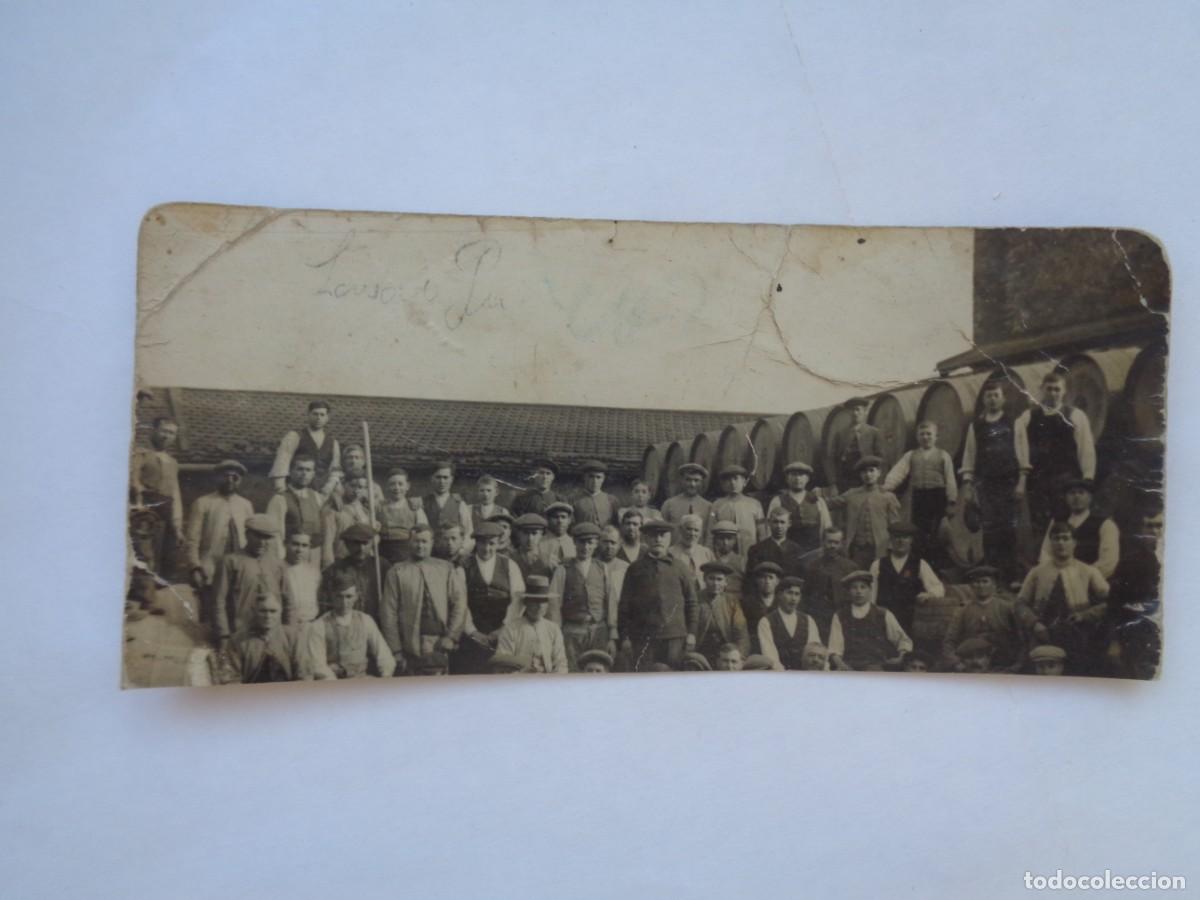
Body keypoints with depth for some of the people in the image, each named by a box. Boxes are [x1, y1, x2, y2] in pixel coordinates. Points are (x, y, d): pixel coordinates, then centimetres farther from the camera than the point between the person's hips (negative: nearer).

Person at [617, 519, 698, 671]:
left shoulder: (678, 567, 9)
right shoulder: (636, 569, 7)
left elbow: (691, 601, 10)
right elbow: (624, 605, 7)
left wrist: (691, 633, 4)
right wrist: (624, 636, 2)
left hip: (675, 636, 1)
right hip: (643, 637, 0)